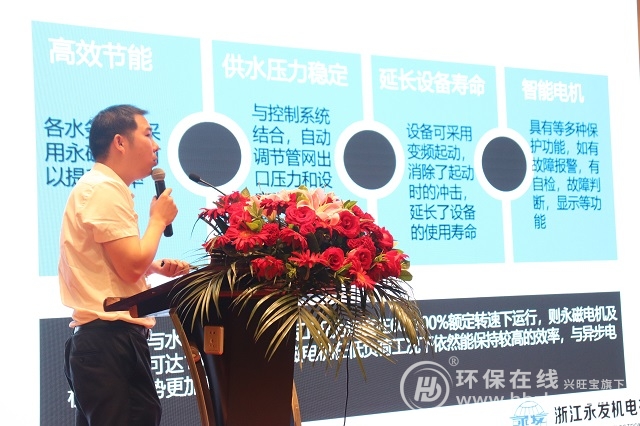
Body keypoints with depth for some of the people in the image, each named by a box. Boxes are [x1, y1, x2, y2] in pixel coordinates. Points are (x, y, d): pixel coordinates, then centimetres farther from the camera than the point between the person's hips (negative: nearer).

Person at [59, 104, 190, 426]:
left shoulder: (100, 187, 20)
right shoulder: (105, 189, -13)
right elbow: (132, 267, -19)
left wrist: (157, 266, 13)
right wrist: (159, 219, -5)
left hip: (106, 339, 11)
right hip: (111, 341, -11)